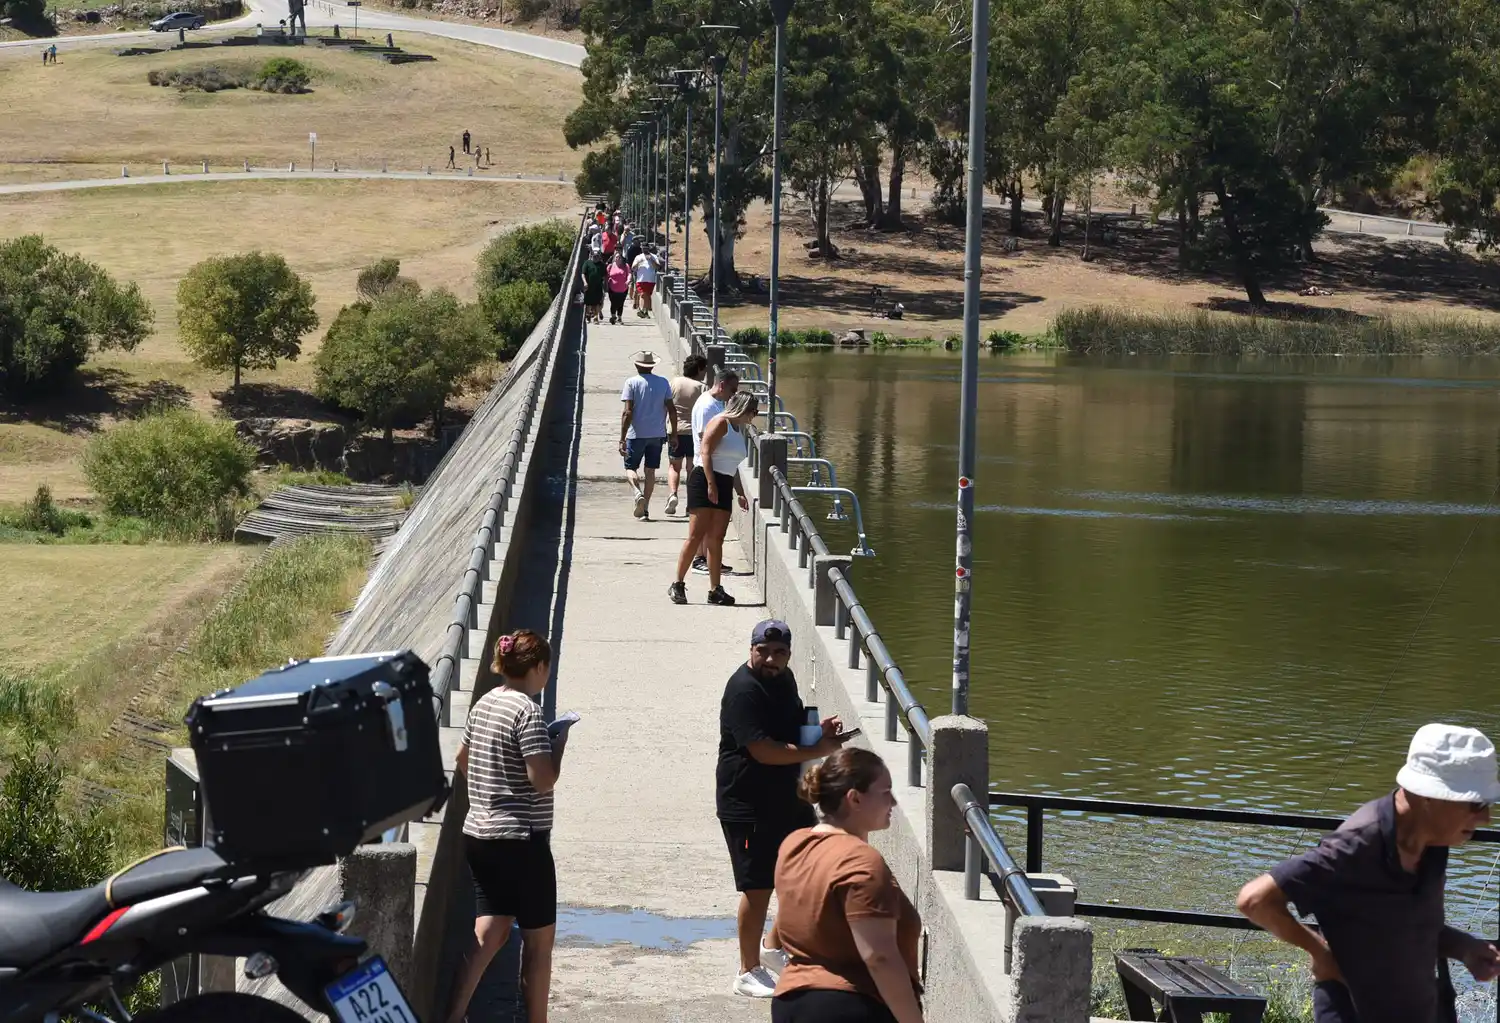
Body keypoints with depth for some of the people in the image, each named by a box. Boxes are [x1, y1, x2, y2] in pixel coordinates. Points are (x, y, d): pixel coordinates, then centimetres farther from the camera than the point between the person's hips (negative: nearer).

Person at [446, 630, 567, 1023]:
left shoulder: (484, 704, 9)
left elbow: (462, 760, 22)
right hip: (522, 841, -8)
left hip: (479, 836, 8)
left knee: (489, 933, 9)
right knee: (538, 939, 6)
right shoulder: (527, 710, -17)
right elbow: (543, 780, -21)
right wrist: (560, 744, -6)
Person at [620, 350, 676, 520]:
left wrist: (622, 438, -11)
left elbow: (627, 412, -12)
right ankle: (645, 508, 10)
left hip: (636, 434, -3)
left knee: (630, 467, 9)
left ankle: (638, 493, -19)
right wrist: (673, 432, 14)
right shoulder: (663, 383, 3)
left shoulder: (631, 382, -8)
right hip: (657, 434, 3)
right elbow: (672, 409, 3)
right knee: (650, 470, 12)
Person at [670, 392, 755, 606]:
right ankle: (677, 585, -6)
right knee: (696, 536, -10)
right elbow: (705, 452, -14)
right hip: (705, 480, -8)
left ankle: (715, 590, 4)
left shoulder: (739, 430, 21)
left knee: (716, 538, 4)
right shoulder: (720, 423, -5)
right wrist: (711, 484, -21)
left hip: (724, 485, 8)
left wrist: (740, 493, 22)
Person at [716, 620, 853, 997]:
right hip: (749, 805, -9)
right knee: (758, 888, -2)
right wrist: (816, 751, -23)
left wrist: (818, 729, 4)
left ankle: (774, 946, 32)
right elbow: (763, 750, -28)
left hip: (788, 796, 9)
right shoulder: (744, 690, -21)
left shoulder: (783, 678, 7)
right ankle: (749, 973, 12)